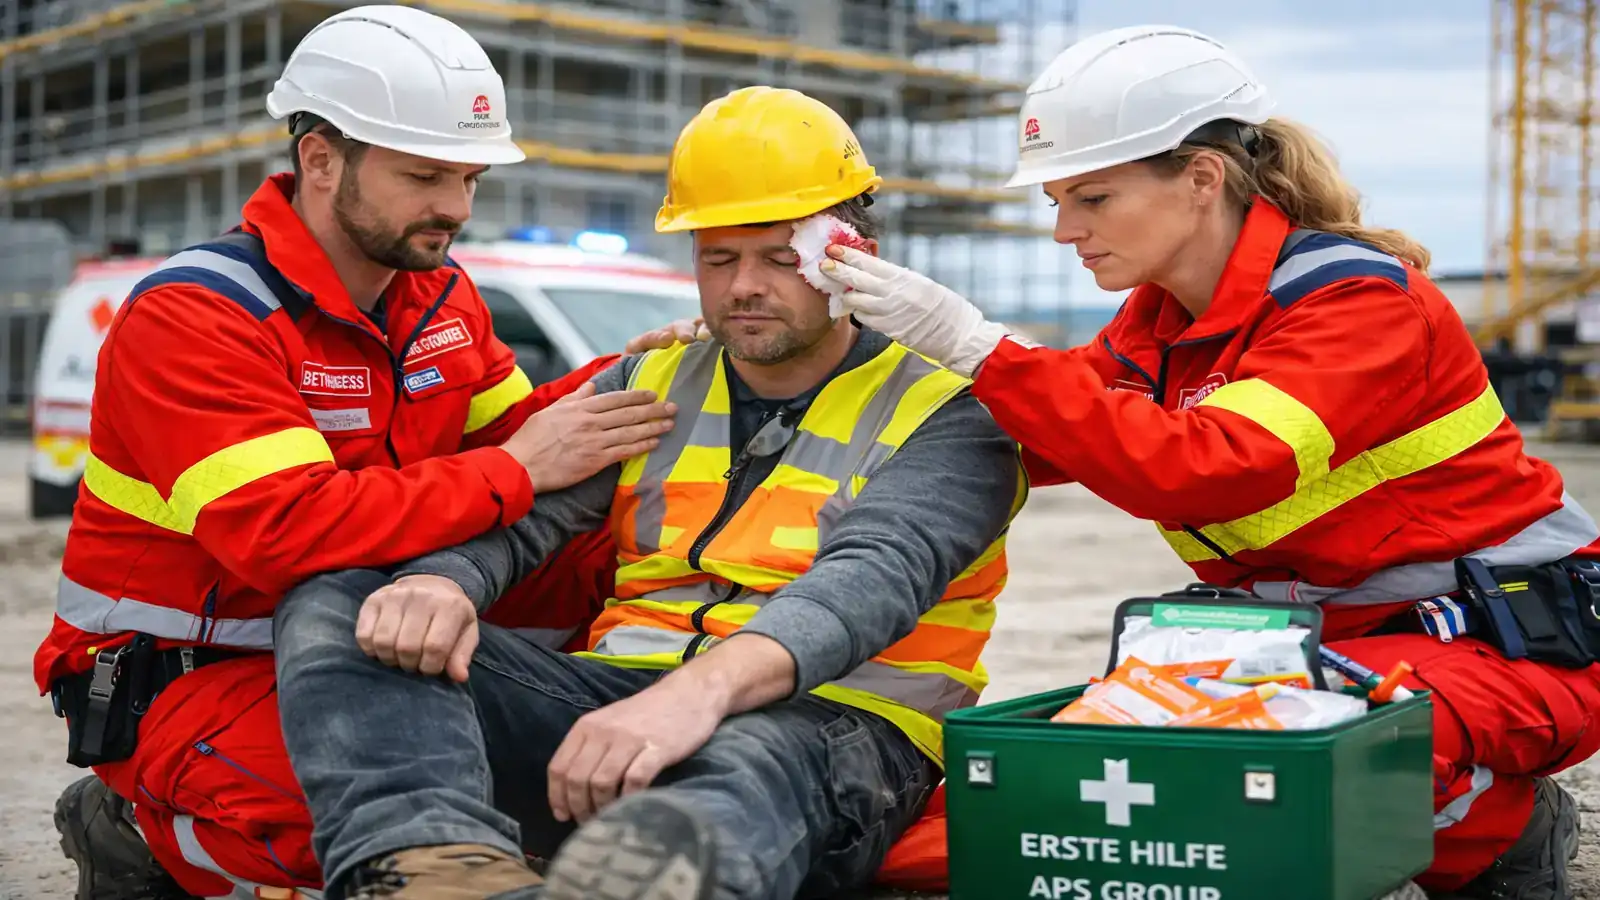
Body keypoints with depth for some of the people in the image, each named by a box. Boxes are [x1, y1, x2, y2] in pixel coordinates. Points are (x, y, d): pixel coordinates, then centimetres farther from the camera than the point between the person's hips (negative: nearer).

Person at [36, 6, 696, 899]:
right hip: (183, 684, -7)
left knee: (608, 559, -5)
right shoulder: (194, 316, -19)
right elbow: (287, 532, -31)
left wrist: (623, 386, -11)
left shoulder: (440, 296, 7)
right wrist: (517, 472, -29)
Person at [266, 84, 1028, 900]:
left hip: (822, 720, -5)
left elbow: (872, 578, -16)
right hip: (622, 699, 5)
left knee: (752, 766, -42)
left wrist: (706, 688, -36)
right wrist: (443, 581, -20)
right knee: (329, 605, -14)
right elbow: (517, 515, 7)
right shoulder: (648, 386, 20)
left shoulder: (947, 419, 4)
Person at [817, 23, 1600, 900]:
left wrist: (978, 346, -37)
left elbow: (1198, 469, -36)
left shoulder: (1359, 300, -22)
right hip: (1333, 634, 8)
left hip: (1504, 639, -8)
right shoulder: (1162, 317, 5)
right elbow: (1029, 446, -2)